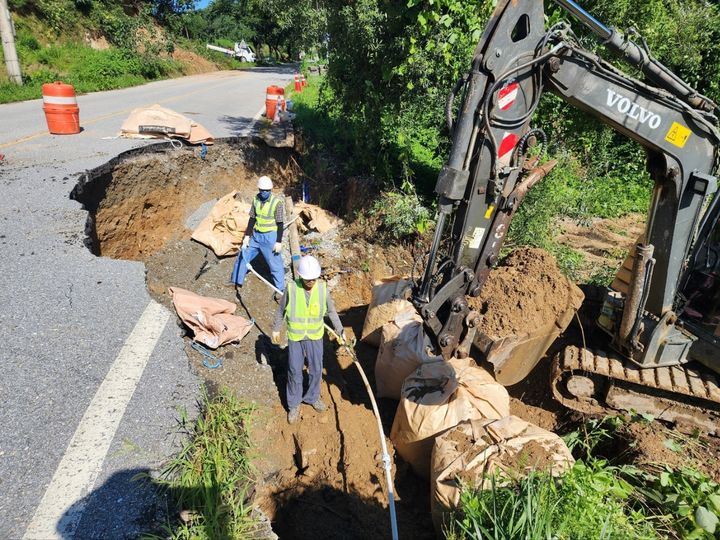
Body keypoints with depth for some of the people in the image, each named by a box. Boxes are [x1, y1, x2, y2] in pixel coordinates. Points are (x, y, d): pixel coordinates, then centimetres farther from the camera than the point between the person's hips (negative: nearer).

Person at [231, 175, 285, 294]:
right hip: (256, 235, 6)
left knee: (275, 264, -1)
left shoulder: (277, 202, -16)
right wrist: (247, 235, 7)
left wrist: (279, 242, -15)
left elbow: (280, 224, -14)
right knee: (243, 256, 15)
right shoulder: (256, 199, 1)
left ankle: (281, 289, 12)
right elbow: (252, 219, 8)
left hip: (270, 237, -6)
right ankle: (237, 281, 33)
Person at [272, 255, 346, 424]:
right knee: (294, 371, 9)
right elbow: (281, 310, -1)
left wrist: (340, 330, 4)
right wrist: (276, 329, 7)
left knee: (316, 370, 14)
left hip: (315, 336, 2)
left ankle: (312, 397, 39)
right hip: (295, 337, -1)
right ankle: (294, 404, 29)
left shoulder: (322, 288, -13)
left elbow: (331, 311, 1)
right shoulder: (292, 288, -17)